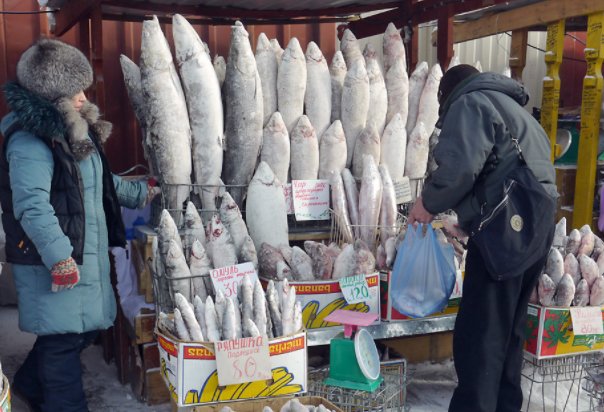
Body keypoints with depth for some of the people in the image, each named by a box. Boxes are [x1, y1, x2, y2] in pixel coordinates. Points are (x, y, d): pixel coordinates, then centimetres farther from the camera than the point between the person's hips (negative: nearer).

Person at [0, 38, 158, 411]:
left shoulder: (74, 129, 12)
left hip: (88, 254, 10)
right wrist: (60, 258, -28)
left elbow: (99, 182, 24)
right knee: (64, 337, 1)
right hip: (53, 262, -10)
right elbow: (33, 208, -26)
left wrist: (140, 193, 27)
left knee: (85, 328, 19)